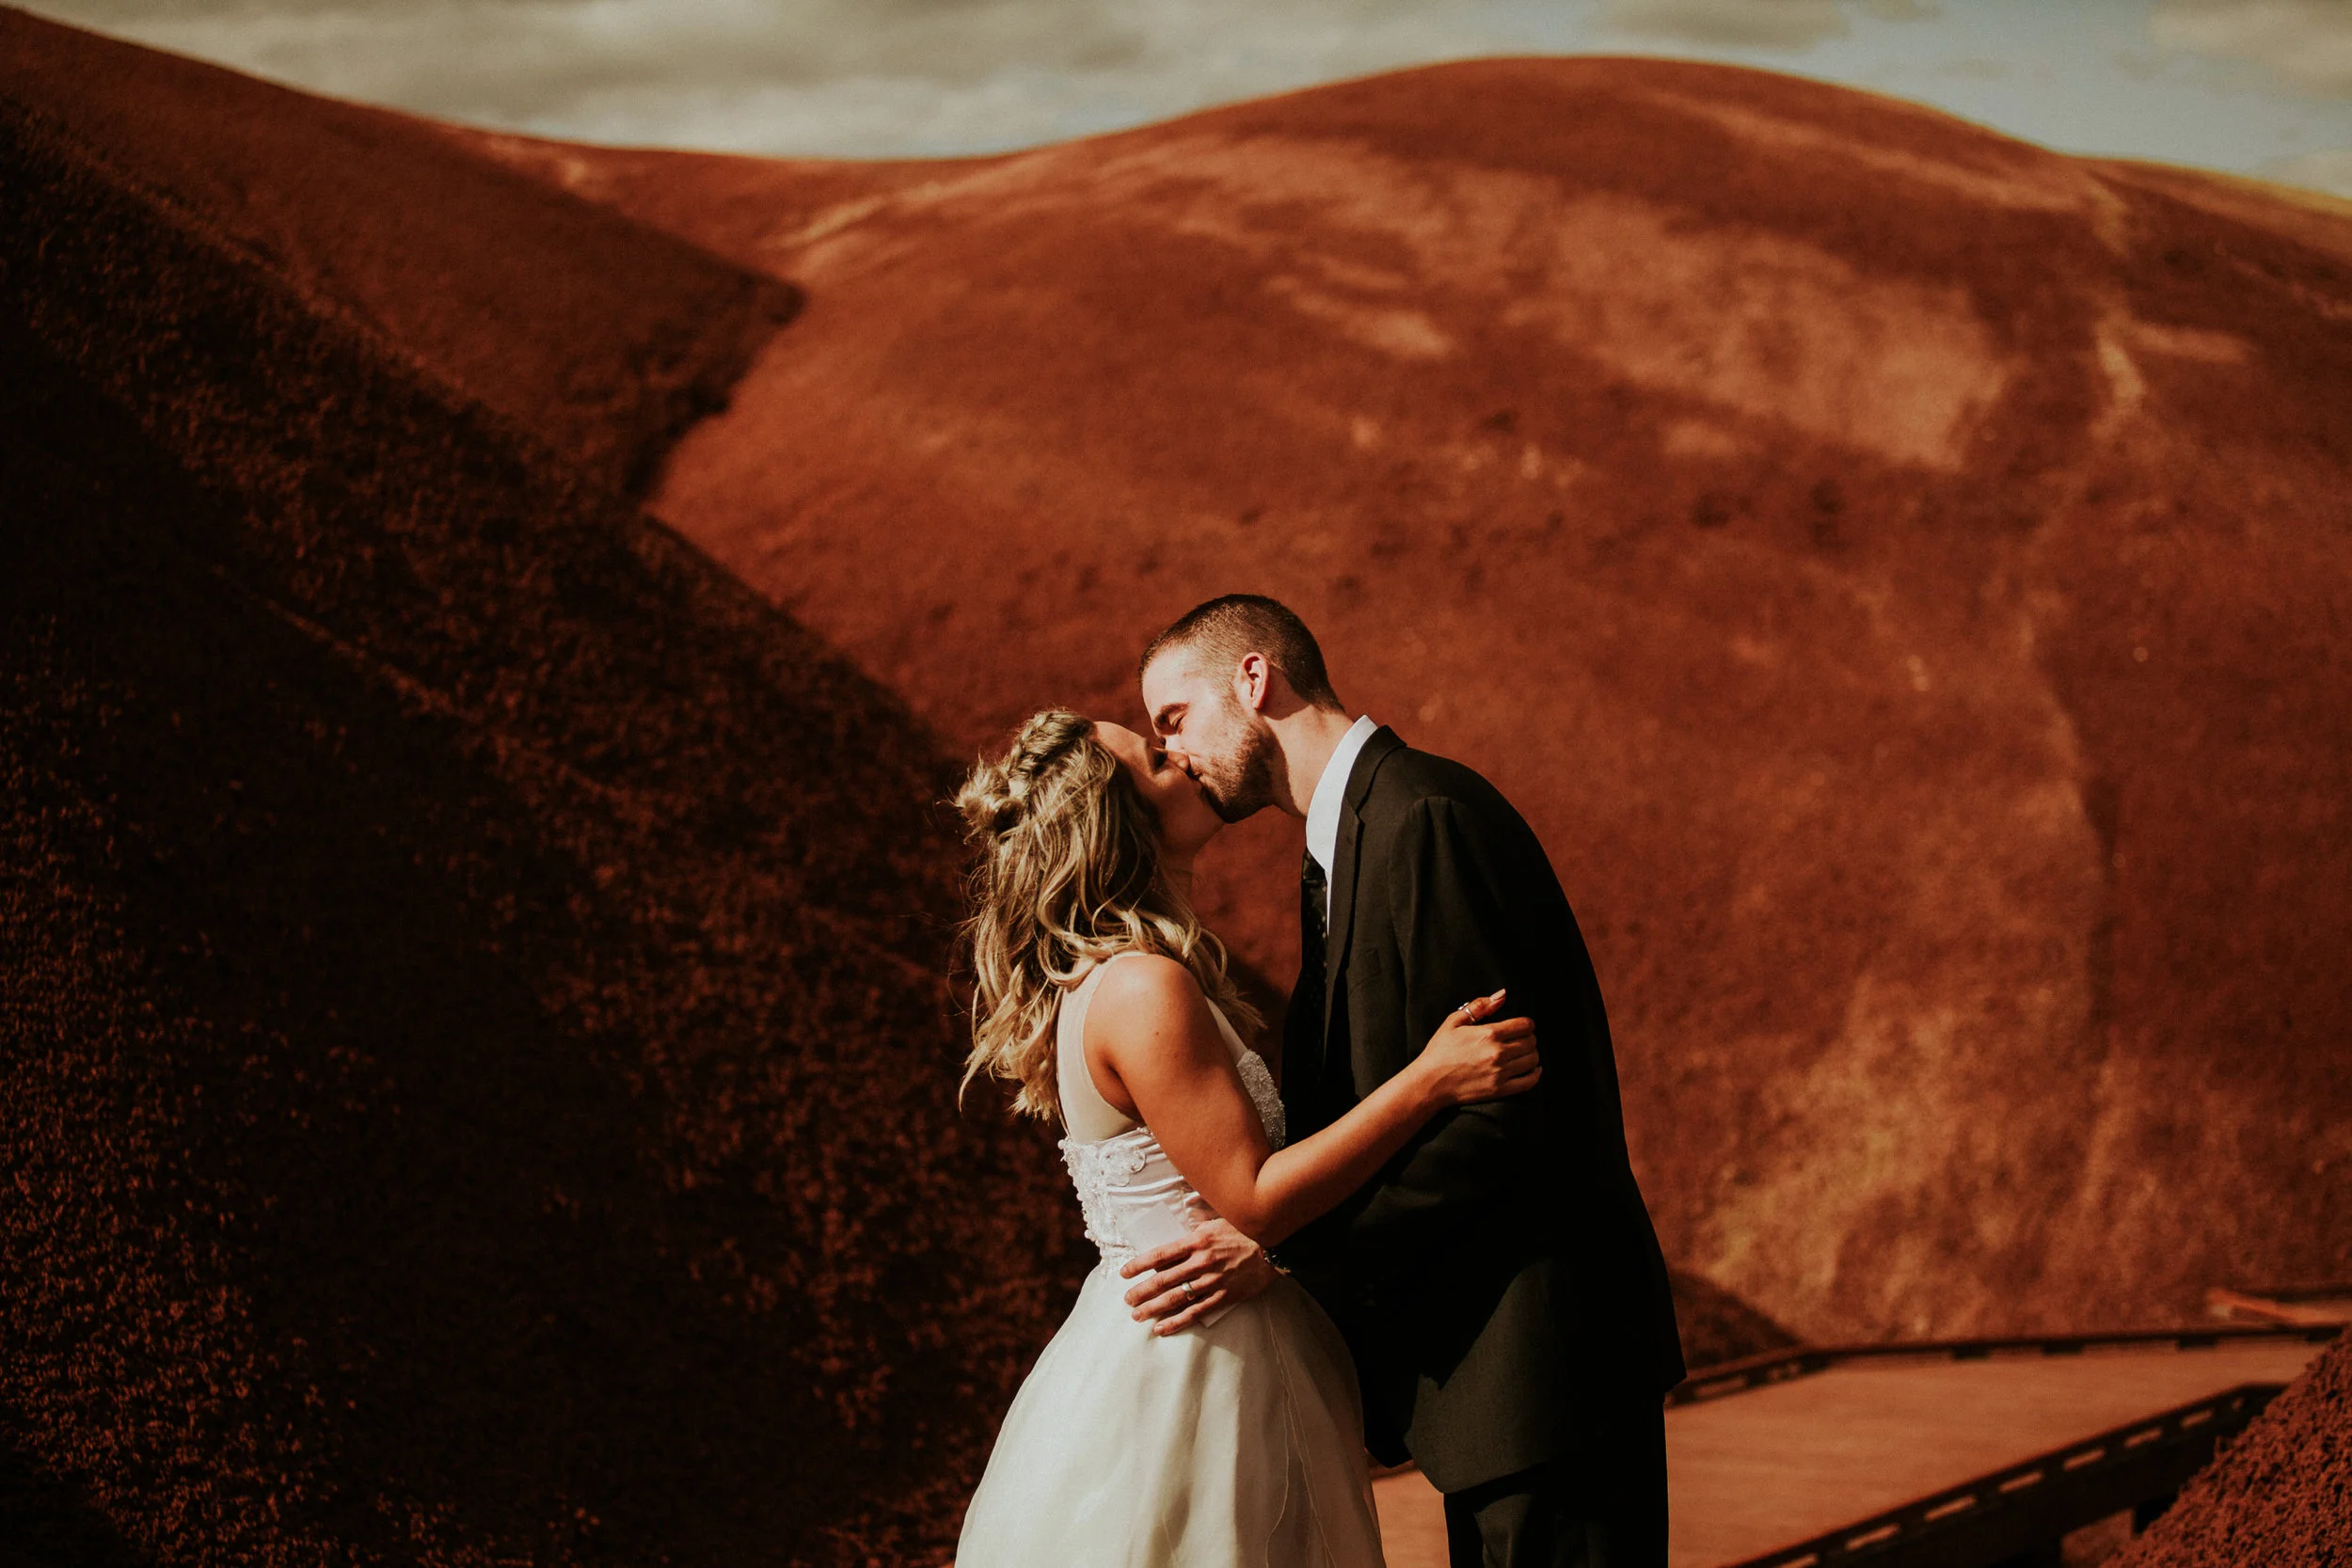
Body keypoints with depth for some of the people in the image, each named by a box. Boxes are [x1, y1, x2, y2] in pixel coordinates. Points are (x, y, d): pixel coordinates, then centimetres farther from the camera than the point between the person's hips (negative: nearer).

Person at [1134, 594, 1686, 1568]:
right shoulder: (1343, 840, 16)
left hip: (1542, 1353, -10)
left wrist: (1282, 1250, -22)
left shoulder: (1426, 815, -17)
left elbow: (1496, 1107, -22)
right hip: (1485, 1344, 10)